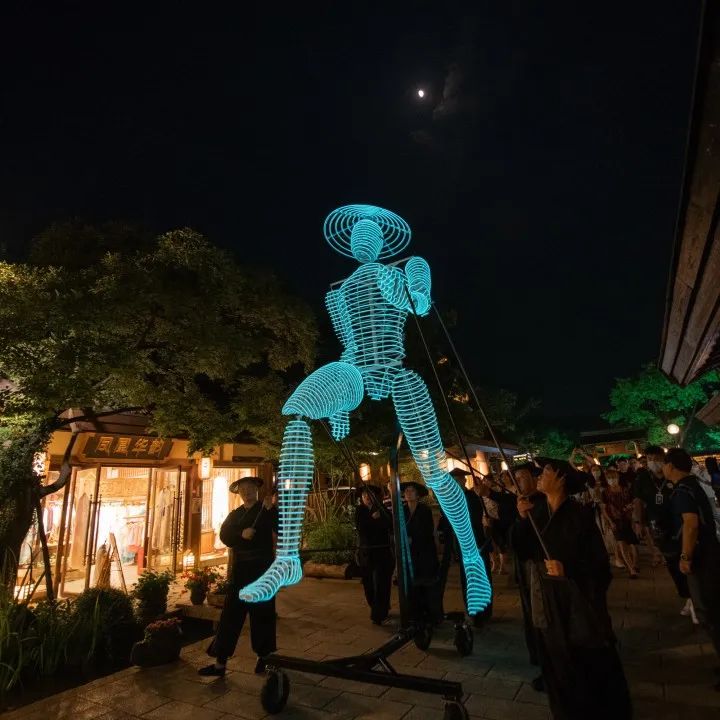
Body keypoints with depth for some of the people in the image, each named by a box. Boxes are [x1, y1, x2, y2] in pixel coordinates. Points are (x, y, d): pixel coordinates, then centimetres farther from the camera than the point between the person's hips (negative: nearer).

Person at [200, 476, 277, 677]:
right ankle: (220, 663, 11)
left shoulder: (267, 510, 0)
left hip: (263, 568, -3)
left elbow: (282, 530, -15)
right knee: (231, 615, 3)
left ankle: (264, 657, 23)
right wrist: (241, 534, -20)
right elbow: (224, 536, -3)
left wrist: (271, 509, -28)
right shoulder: (234, 515, 12)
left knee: (262, 614, 6)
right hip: (240, 569, 3)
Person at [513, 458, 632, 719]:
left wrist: (567, 569, -26)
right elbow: (523, 550, -5)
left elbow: (599, 561, -13)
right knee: (558, 665, 16)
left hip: (578, 599, -4)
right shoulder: (536, 511, 0)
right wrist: (522, 519, -17)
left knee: (592, 663, 11)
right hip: (547, 599, 4)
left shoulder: (580, 514, -13)